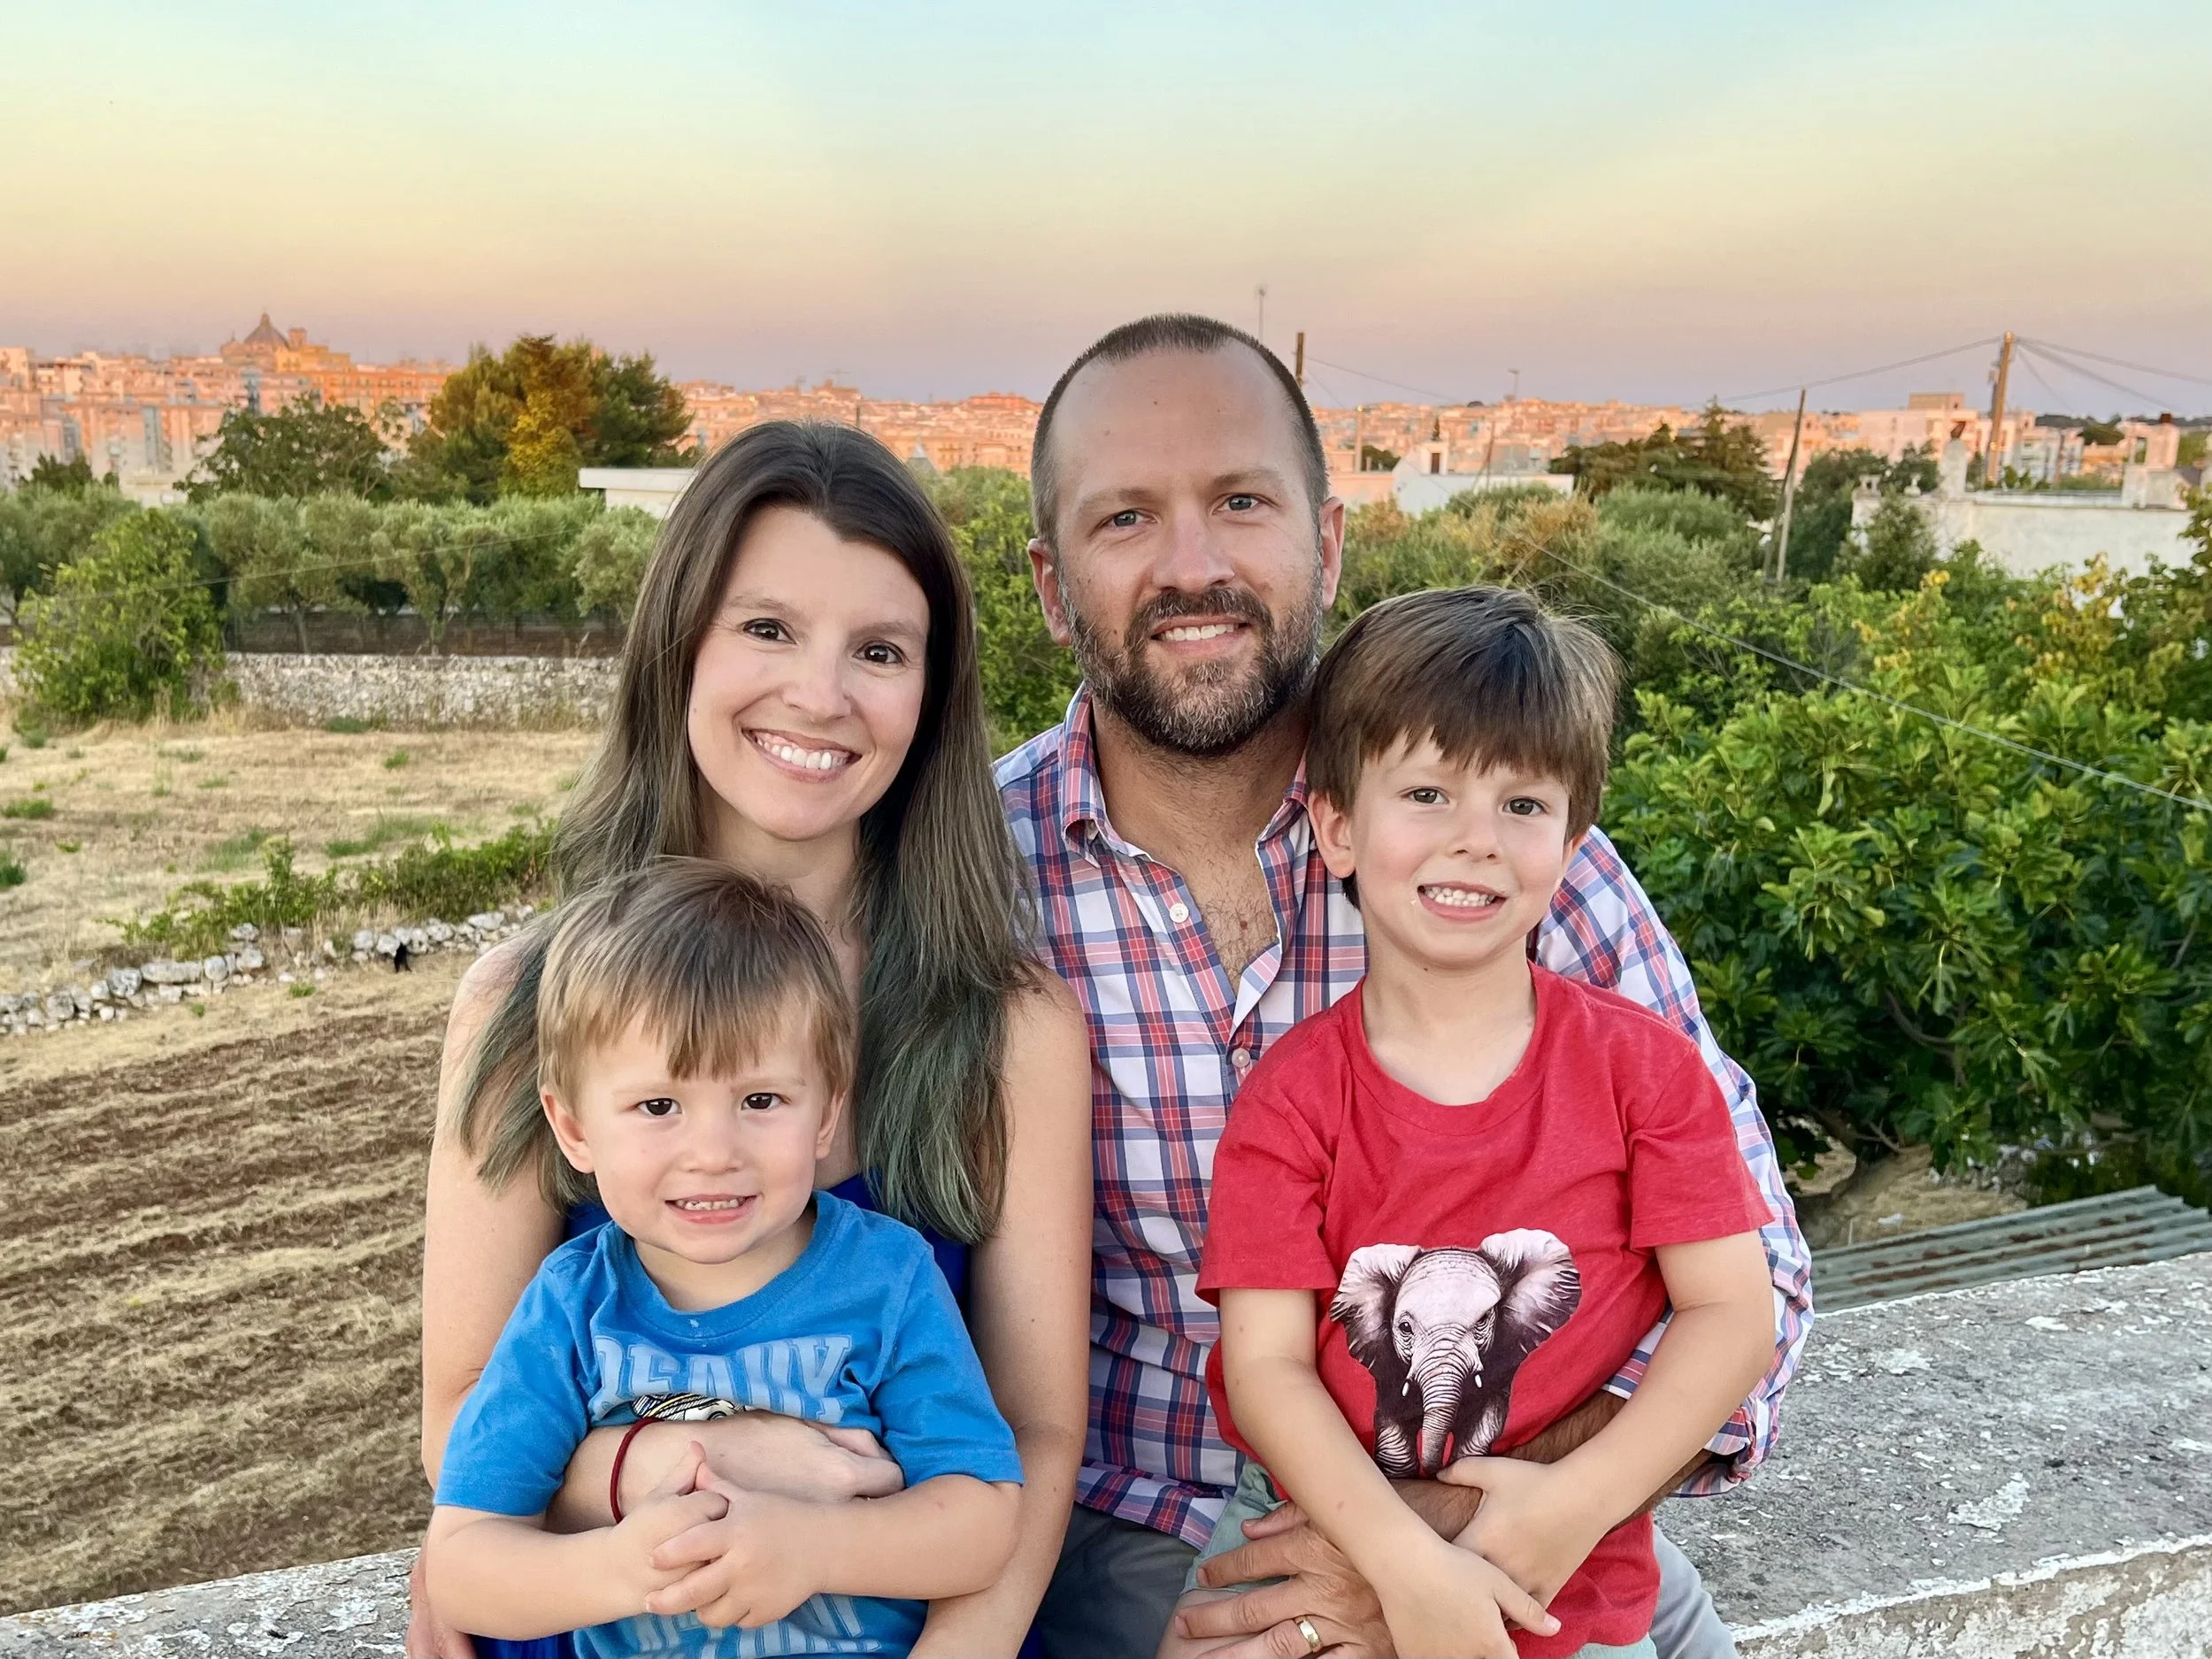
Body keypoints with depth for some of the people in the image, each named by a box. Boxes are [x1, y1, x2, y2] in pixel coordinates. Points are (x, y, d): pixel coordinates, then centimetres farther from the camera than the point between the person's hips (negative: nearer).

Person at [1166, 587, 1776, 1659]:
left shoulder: (1642, 1068, -5)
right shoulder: (1289, 1098, -8)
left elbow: (1733, 1312, -6)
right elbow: (1265, 1361, -10)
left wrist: (1579, 1501, -17)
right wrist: (1405, 1560, -22)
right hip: (1314, 1536, 0)